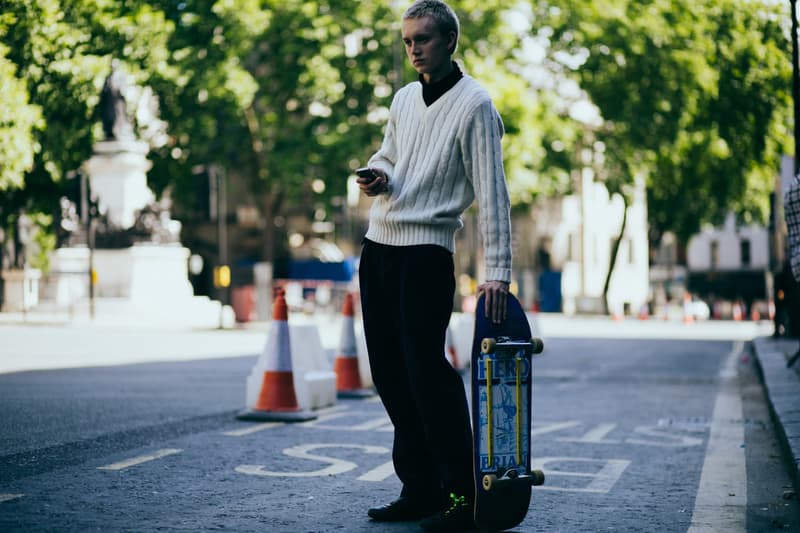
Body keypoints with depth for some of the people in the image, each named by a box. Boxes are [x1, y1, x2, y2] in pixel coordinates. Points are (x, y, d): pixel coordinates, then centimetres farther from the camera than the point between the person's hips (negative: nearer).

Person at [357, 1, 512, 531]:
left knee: (427, 370, -13)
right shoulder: (404, 99, 14)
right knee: (389, 373, 7)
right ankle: (420, 490, 15)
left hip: (426, 252, -8)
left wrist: (498, 271, -21)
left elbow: (492, 190, -14)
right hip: (378, 246, 8)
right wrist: (377, 177, 2)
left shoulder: (474, 104, -8)